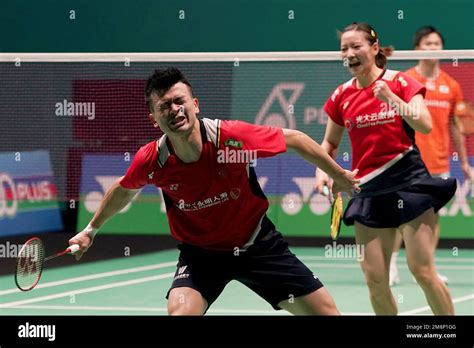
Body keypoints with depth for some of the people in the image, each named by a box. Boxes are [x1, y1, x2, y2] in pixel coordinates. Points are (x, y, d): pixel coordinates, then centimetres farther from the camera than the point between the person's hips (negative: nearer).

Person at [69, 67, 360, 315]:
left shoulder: (234, 137, -26)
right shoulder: (151, 162, -20)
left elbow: (293, 139, -9)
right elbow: (125, 190, 5)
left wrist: (340, 176, 1)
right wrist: (92, 229, 16)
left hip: (257, 244, 0)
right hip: (201, 253, 0)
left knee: (327, 312, -1)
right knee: (180, 311, -29)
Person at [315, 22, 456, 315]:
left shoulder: (400, 82, -3)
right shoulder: (342, 96, 8)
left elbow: (425, 125, -15)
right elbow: (330, 143, 20)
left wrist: (390, 97, -22)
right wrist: (322, 171, 1)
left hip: (407, 179, -4)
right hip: (368, 187, 4)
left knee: (423, 270, -10)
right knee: (375, 280, -1)